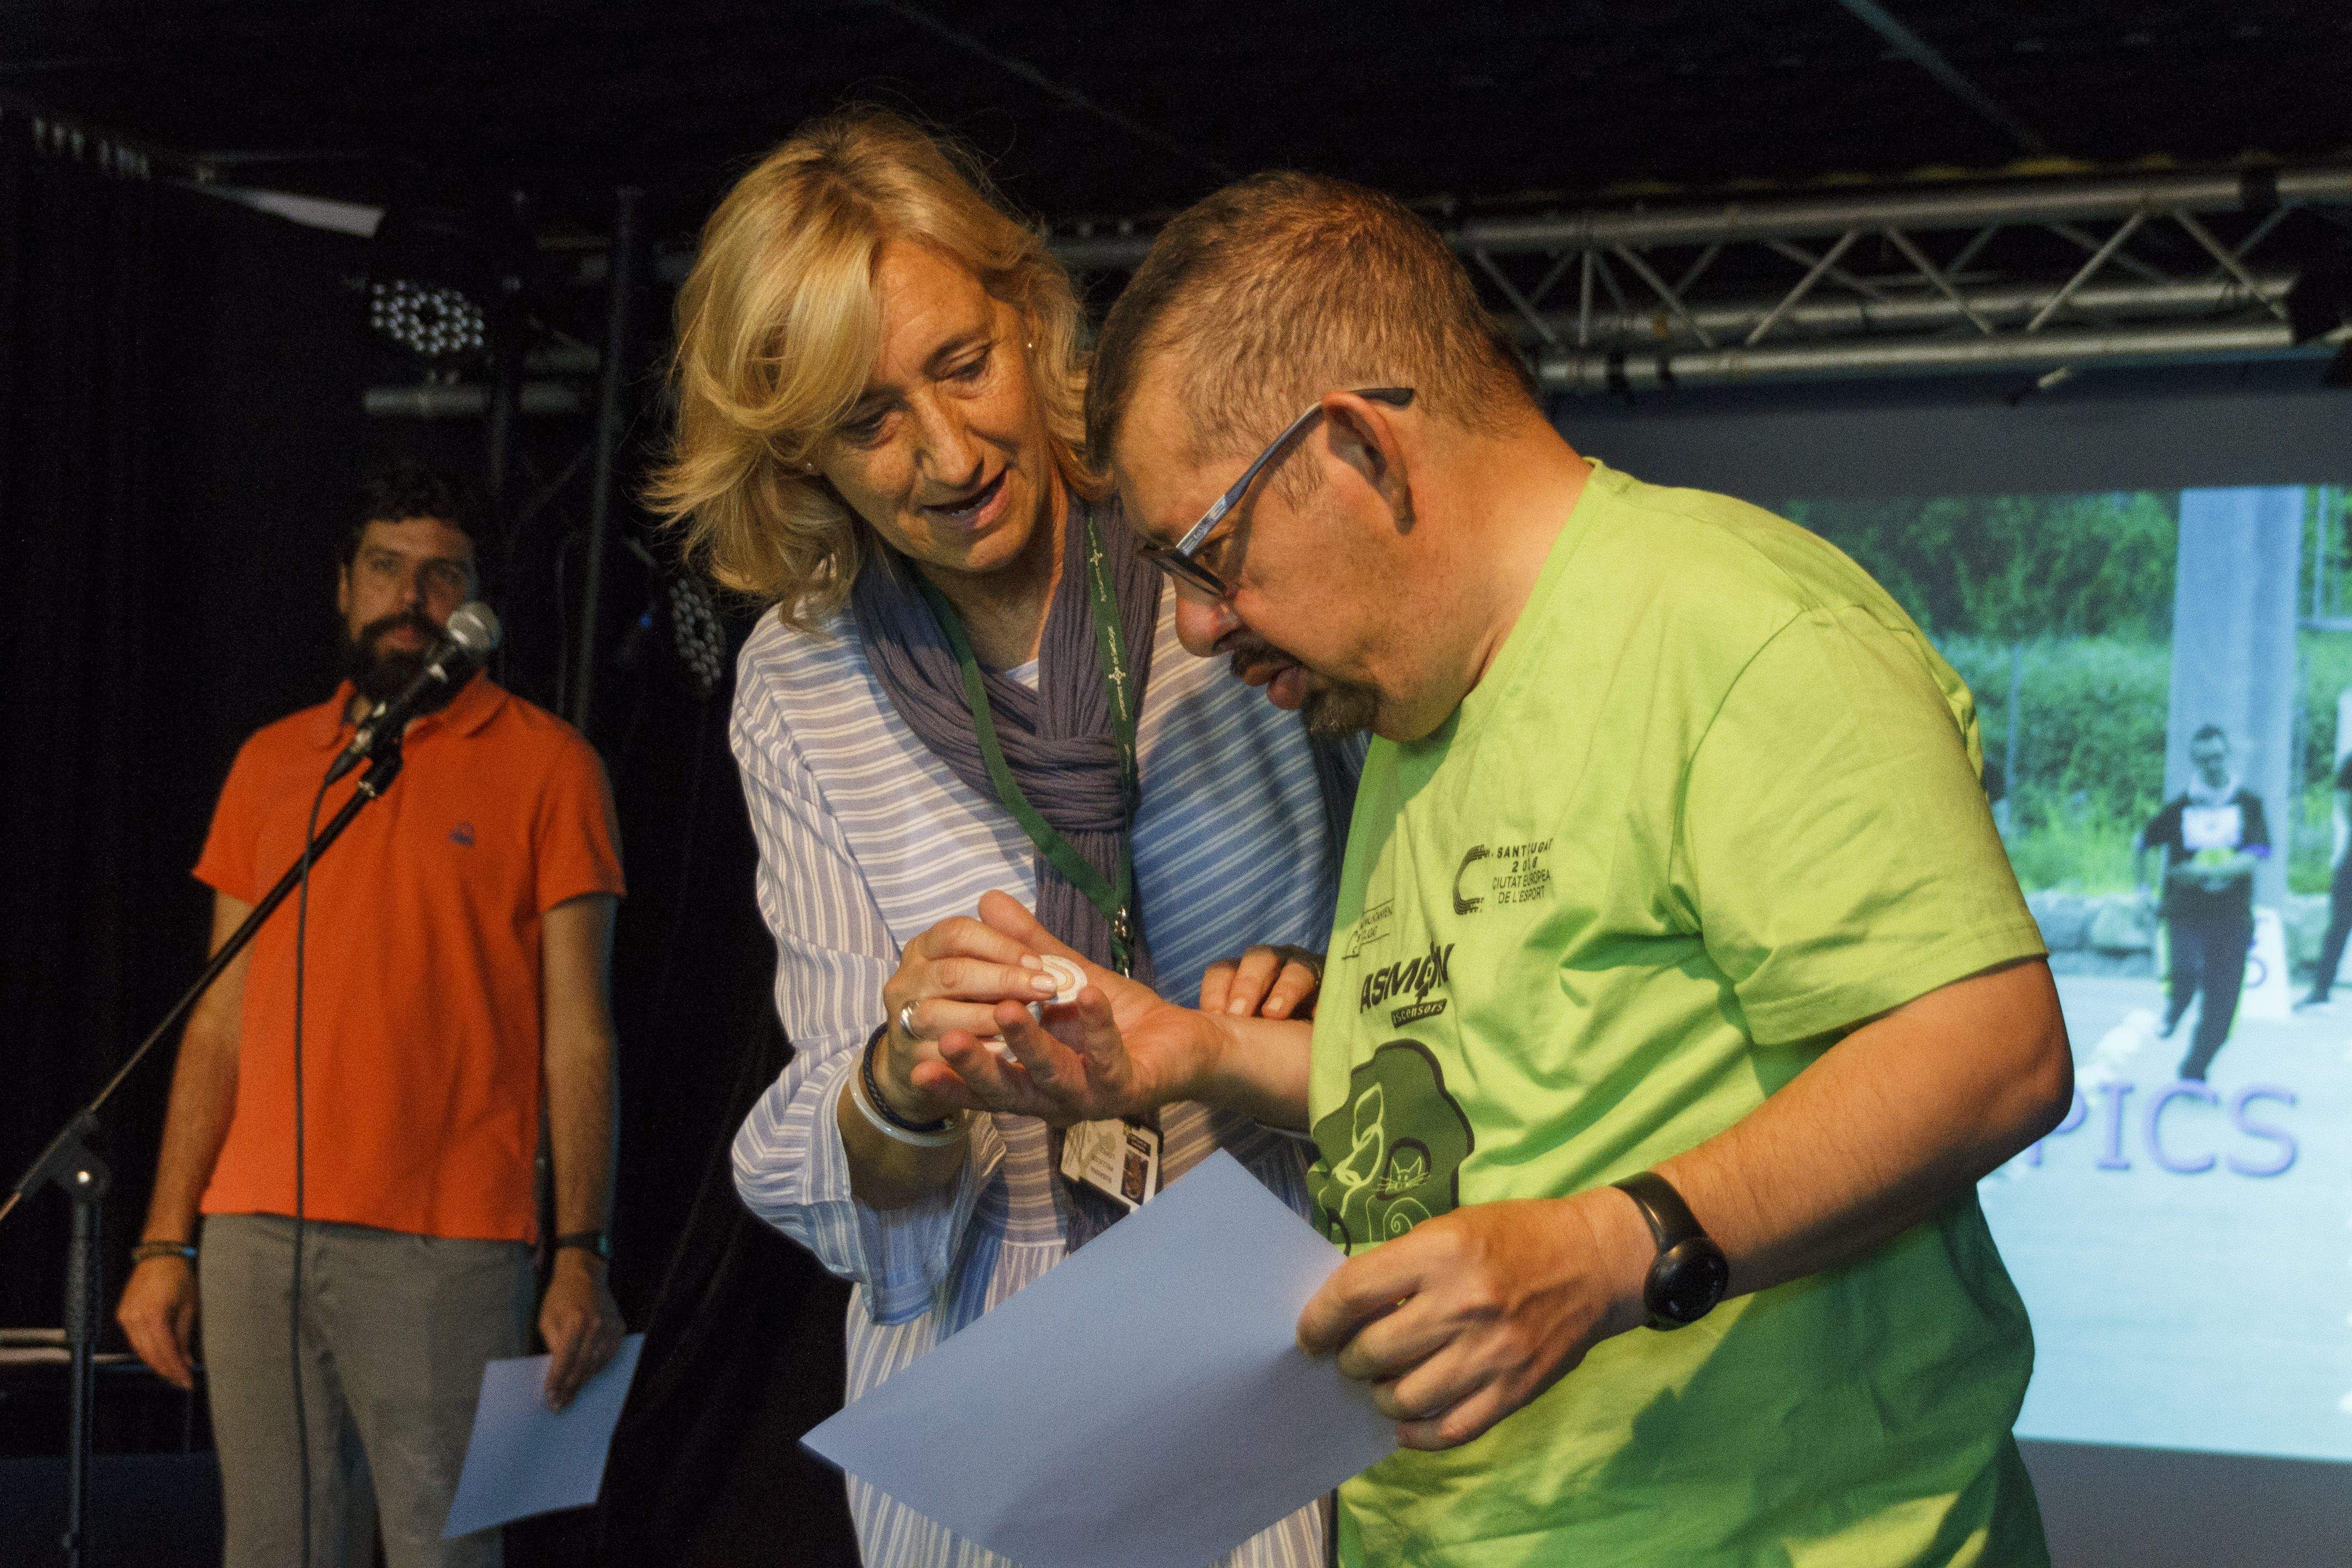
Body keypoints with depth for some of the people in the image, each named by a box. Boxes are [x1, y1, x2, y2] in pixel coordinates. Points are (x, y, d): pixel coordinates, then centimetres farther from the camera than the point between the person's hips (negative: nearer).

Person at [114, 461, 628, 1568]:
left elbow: (577, 1032, -1)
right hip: (255, 1233, 4)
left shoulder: (544, 764, 4)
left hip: (448, 1245, -4)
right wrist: (166, 1240, 9)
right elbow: (223, 1019, 16)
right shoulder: (271, 764, 16)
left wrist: (581, 1255, -10)